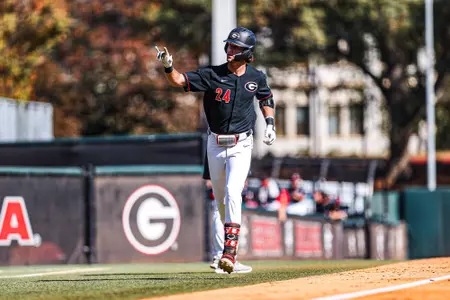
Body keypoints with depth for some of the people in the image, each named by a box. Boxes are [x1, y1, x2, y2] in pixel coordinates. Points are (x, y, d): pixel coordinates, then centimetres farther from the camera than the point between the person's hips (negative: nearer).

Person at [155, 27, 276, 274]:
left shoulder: (256, 77, -3)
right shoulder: (213, 75, -7)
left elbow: (266, 99, 18)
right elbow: (179, 80, -16)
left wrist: (270, 124, 4)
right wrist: (168, 66, -35)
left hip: (241, 145, -2)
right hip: (215, 144, 2)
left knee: (233, 193, -19)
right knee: (220, 197, 13)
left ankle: (230, 252, -24)